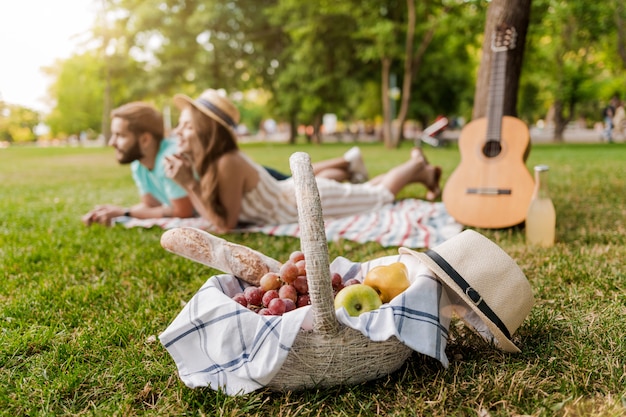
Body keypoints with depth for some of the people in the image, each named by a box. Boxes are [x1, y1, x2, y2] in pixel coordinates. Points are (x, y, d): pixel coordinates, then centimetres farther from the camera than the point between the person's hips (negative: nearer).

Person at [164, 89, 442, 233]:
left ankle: (419, 168, 38)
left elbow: (225, 224, -28)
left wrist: (190, 185, -32)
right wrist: (186, 182, -16)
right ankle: (414, 165, 46)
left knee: (379, 195, 17)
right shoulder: (205, 161, -9)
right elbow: (209, 212, -3)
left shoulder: (228, 164, -33)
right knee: (366, 192, 29)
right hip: (292, 191, 7)